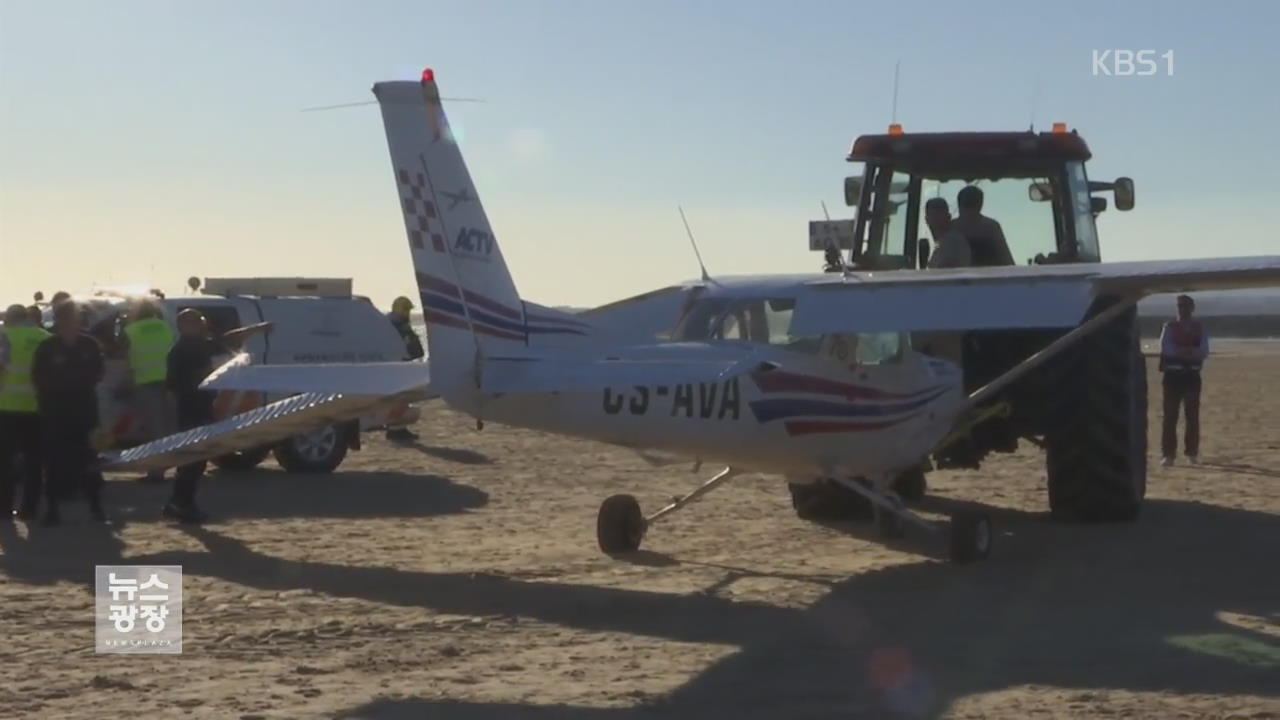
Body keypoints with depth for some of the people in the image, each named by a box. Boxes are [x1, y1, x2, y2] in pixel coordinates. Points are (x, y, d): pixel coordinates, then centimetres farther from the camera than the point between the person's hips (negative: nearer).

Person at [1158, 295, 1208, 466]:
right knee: (1170, 416, -4)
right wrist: (1187, 351, -20)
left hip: (1192, 375, 2)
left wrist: (1183, 351, -21)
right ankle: (1168, 454, -2)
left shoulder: (1199, 328, 8)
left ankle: (1192, 453, 11)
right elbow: (1166, 348, -12)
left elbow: (1204, 351, -4)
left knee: (1193, 416, 4)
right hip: (1173, 375, -2)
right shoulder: (1169, 327, 3)